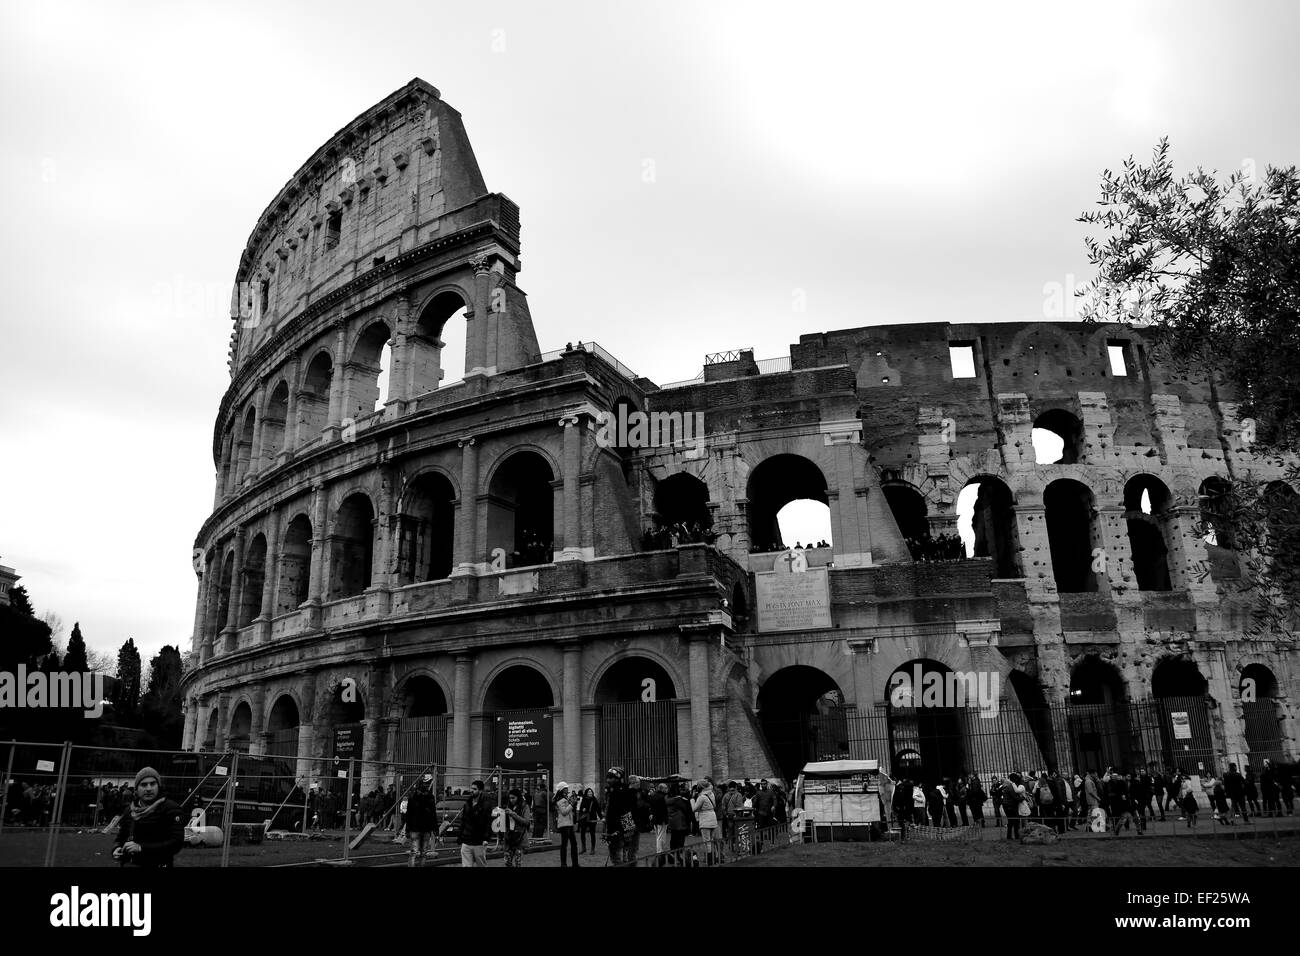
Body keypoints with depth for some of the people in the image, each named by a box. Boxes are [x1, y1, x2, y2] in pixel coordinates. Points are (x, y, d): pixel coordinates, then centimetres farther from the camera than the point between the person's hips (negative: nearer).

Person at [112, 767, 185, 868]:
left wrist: (141, 847, -24)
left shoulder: (171, 809, -12)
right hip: (130, 864, 5)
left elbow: (176, 843, -20)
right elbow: (120, 838, 21)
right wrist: (116, 849, -2)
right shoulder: (129, 812, 8)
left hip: (158, 865, -5)